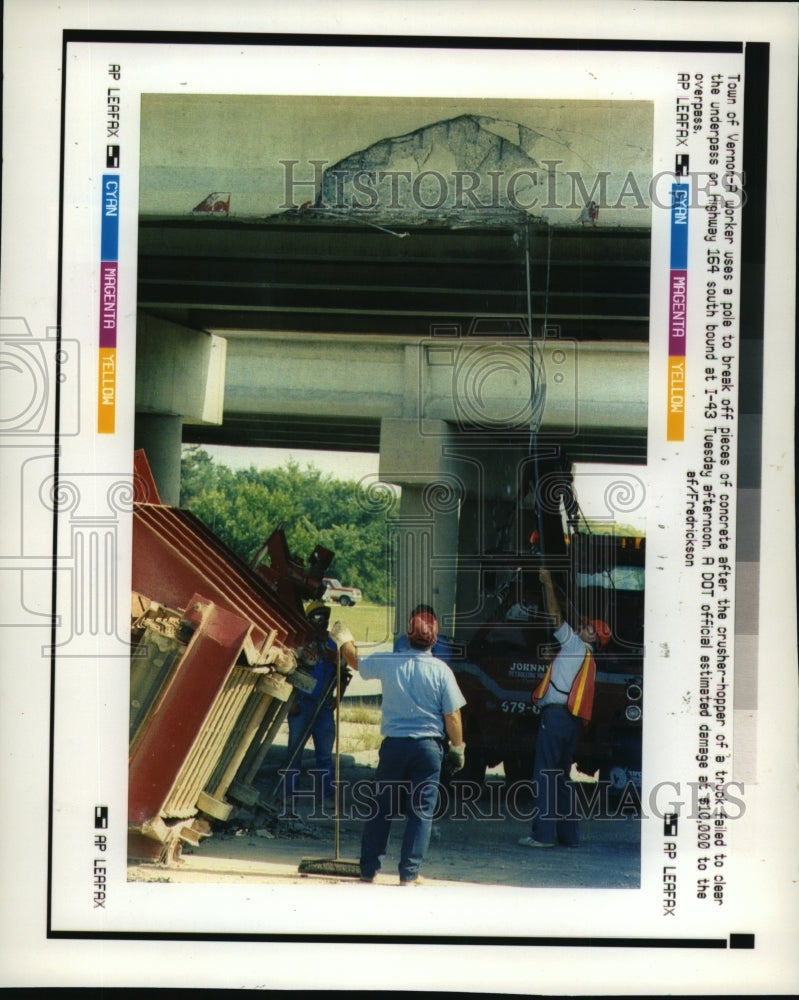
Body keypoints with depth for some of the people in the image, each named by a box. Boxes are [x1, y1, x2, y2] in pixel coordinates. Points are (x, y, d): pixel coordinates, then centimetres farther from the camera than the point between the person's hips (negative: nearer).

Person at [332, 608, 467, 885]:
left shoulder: (387, 663, -2)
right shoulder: (441, 670, -7)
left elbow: (357, 663, 18)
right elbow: (452, 715, -6)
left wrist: (343, 640, 37)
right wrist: (457, 748, 7)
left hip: (393, 745, 2)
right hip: (428, 747, -2)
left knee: (381, 808, 11)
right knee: (421, 812, 4)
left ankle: (368, 869, 18)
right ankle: (409, 874, 3)